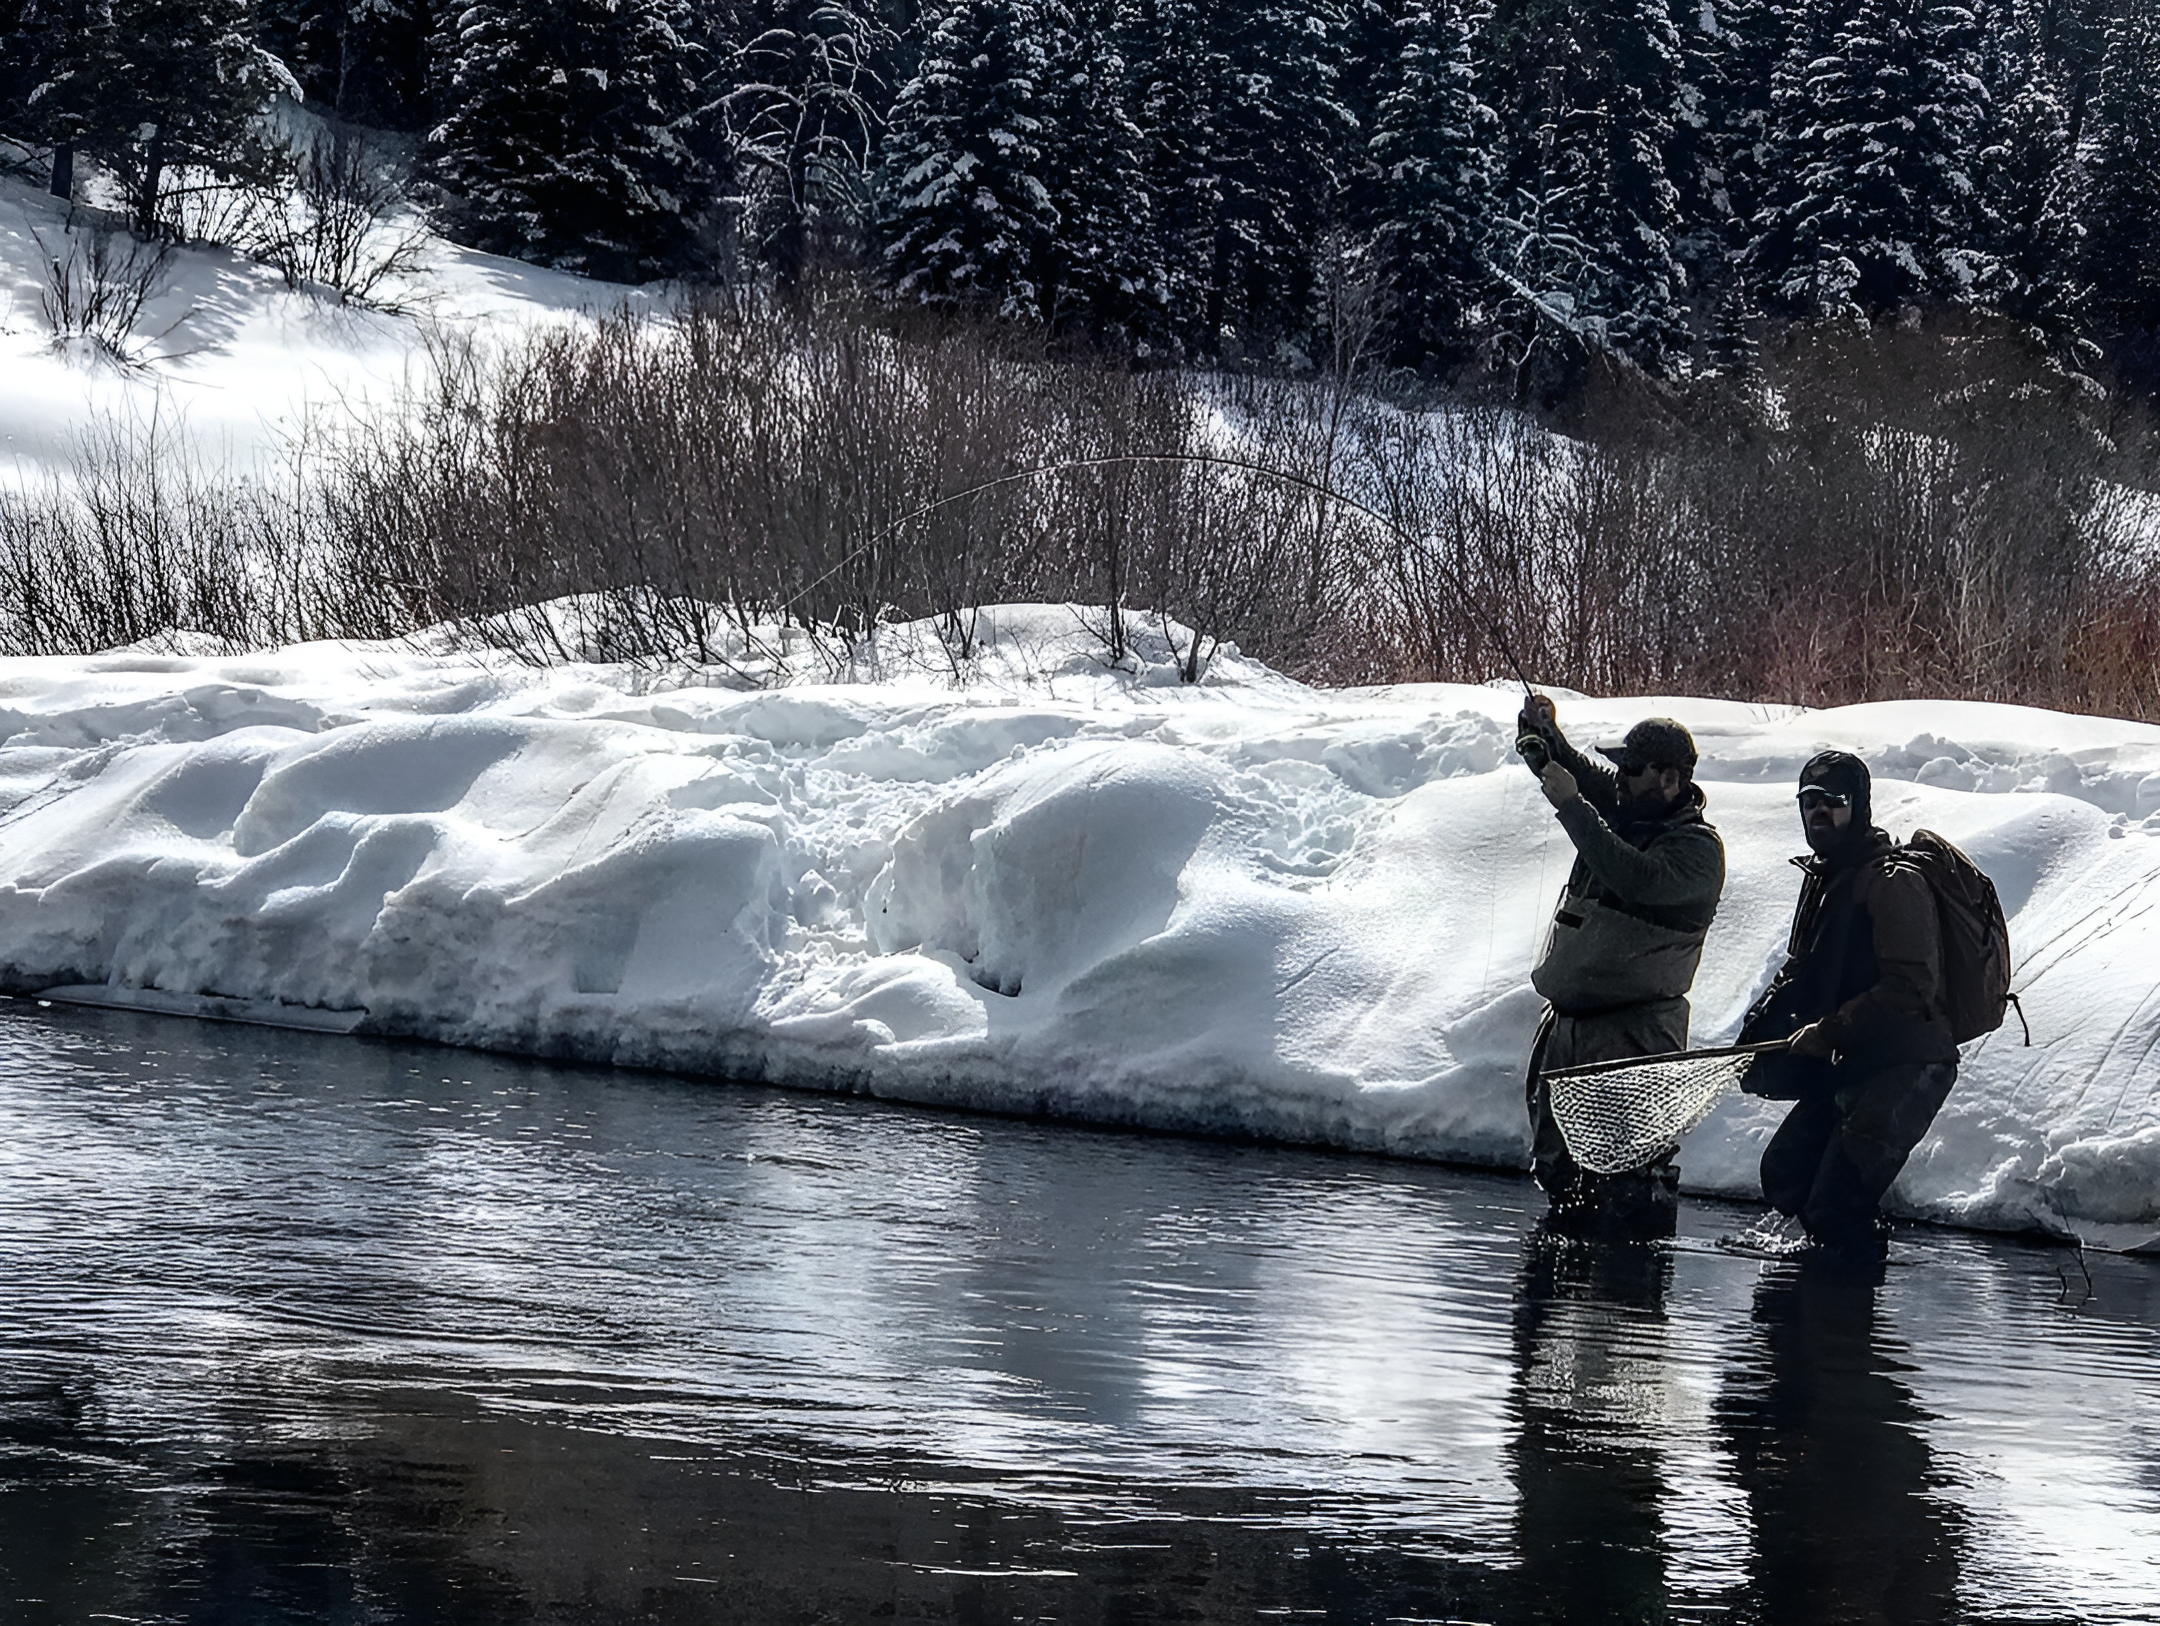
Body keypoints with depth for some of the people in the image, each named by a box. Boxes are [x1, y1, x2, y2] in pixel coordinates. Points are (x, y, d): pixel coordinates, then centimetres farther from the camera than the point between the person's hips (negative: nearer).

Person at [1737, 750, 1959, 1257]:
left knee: (1834, 1207, -15)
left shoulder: (1894, 882, -15)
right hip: (1853, 1069, 10)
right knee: (1784, 1176, 13)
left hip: (1907, 1068, -10)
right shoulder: (1823, 879, 15)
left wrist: (1828, 1032, -21)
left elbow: (1911, 987, -23)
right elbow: (1800, 973, 23)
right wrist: (1758, 1030, 5)